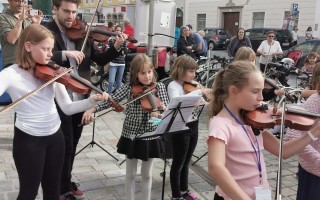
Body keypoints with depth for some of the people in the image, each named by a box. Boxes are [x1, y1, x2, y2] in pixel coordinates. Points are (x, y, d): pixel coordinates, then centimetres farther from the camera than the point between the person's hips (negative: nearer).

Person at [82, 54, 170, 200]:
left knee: (147, 174, 15)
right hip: (131, 136, 0)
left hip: (151, 137, 0)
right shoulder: (129, 87, -6)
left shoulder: (159, 87, -5)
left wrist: (159, 113, -37)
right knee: (130, 174, 14)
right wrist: (91, 110, -21)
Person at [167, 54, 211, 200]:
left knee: (186, 162, 21)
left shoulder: (191, 85, 6)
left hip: (193, 126, 7)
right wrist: (199, 91, -32)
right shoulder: (173, 85, -14)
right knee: (178, 163, 8)